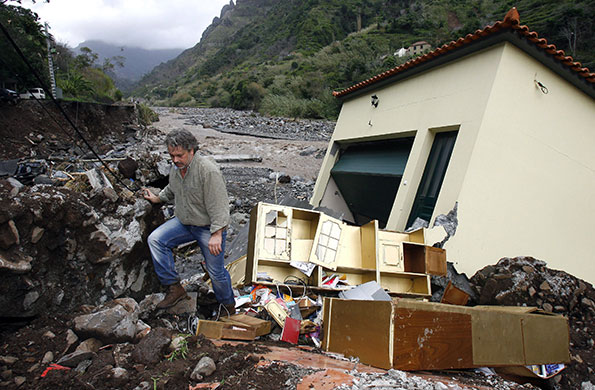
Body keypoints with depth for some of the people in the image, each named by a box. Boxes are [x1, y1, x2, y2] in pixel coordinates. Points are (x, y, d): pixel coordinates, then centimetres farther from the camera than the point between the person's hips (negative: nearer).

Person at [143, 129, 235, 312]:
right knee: (155, 239, -14)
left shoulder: (208, 170, -25)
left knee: (216, 272, -2)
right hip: (183, 222, 7)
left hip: (208, 227, -7)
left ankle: (228, 306, 25)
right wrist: (157, 198, 22)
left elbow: (218, 205, -26)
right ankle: (174, 287, -7)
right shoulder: (175, 168, 1)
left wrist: (217, 234, -28)